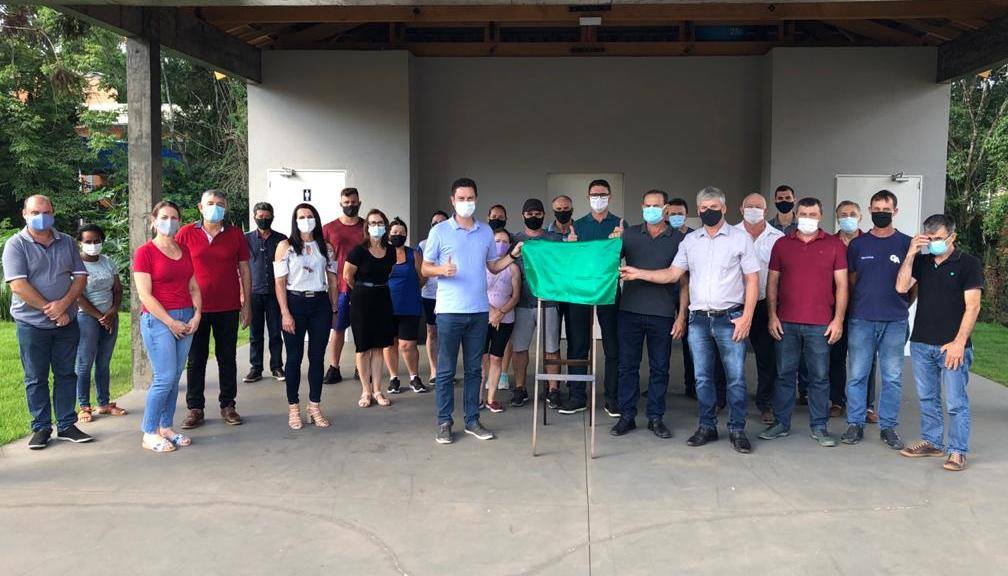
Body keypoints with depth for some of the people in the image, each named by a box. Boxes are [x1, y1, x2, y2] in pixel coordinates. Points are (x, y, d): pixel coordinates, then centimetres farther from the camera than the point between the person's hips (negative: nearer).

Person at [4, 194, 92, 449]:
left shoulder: (67, 242, 7)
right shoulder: (16, 245, -5)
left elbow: (81, 276, 3)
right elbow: (18, 285, -14)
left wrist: (63, 304, -14)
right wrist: (50, 310, -16)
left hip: (66, 321, 3)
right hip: (32, 324, -3)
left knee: (66, 374, 9)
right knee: (36, 378, 6)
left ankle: (66, 425, 18)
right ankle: (41, 428, 16)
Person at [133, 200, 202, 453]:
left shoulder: (184, 250, 13)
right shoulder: (145, 252, -6)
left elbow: (194, 287, 14)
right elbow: (145, 295, -11)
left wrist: (196, 315, -1)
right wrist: (171, 322, -12)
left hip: (186, 320, 6)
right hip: (158, 319, -6)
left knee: (175, 378, 8)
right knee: (165, 378, -8)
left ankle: (166, 427, 18)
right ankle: (149, 434, 3)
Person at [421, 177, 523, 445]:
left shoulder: (486, 231, 10)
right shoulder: (440, 231, -1)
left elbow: (493, 266, 16)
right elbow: (425, 268, 1)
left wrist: (512, 255, 0)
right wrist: (442, 270, -20)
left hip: (479, 311, 4)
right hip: (449, 311, -3)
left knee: (474, 369, 10)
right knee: (446, 370, 2)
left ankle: (472, 420, 19)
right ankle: (444, 422, 11)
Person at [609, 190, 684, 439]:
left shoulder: (678, 239, 4)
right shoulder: (630, 234, 7)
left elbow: (683, 280, 4)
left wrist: (682, 316, -2)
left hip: (662, 315, -1)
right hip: (630, 311, 1)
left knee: (659, 368, 7)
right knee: (627, 365, 5)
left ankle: (656, 418, 18)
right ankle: (627, 416, 15)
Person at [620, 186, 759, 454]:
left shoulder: (740, 238, 1)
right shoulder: (690, 240, 11)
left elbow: (752, 279, -1)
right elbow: (673, 274, 8)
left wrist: (746, 317, -9)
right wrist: (639, 274, -4)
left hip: (730, 318, -3)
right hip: (699, 319, 3)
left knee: (736, 377, -1)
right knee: (702, 377, 8)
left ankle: (737, 429, 11)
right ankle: (707, 426, 20)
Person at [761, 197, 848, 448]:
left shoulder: (834, 245, 5)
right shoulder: (782, 244, 8)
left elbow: (841, 285, 3)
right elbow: (772, 282, 9)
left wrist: (838, 319, -4)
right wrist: (772, 315, 1)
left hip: (820, 324, -1)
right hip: (786, 323, 1)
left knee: (820, 377, 4)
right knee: (785, 374, 7)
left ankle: (819, 427, 14)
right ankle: (781, 423, 17)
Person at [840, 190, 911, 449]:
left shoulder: (906, 243, 4)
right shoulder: (857, 244, 6)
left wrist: (901, 306, 5)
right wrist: (858, 306, 9)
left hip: (895, 321, 0)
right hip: (861, 320, 0)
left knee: (893, 377, 5)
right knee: (857, 375, 2)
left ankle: (888, 427, 15)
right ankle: (855, 424, 12)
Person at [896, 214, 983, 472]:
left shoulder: (968, 263, -3)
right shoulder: (921, 261, 9)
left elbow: (972, 306, -8)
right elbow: (901, 287, -4)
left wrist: (959, 341, -15)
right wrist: (911, 254, -10)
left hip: (952, 345, -5)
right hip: (921, 343, 5)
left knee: (956, 402, -2)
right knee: (927, 398, 14)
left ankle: (957, 451, 8)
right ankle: (932, 442, 26)